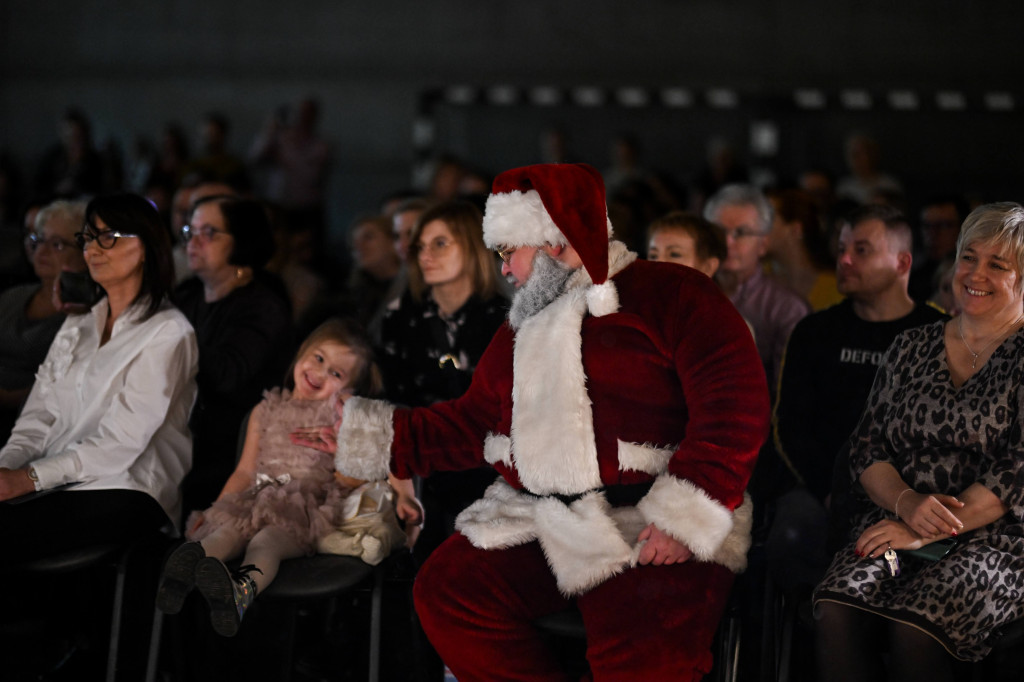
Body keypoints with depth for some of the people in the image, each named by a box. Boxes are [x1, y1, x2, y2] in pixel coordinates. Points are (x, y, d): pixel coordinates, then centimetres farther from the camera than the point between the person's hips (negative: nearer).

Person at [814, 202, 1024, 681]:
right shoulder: (912, 347, 17)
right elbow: (867, 447, 13)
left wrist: (928, 531, -14)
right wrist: (906, 502, -9)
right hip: (897, 524, 4)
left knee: (914, 629, -34)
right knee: (837, 612, -29)